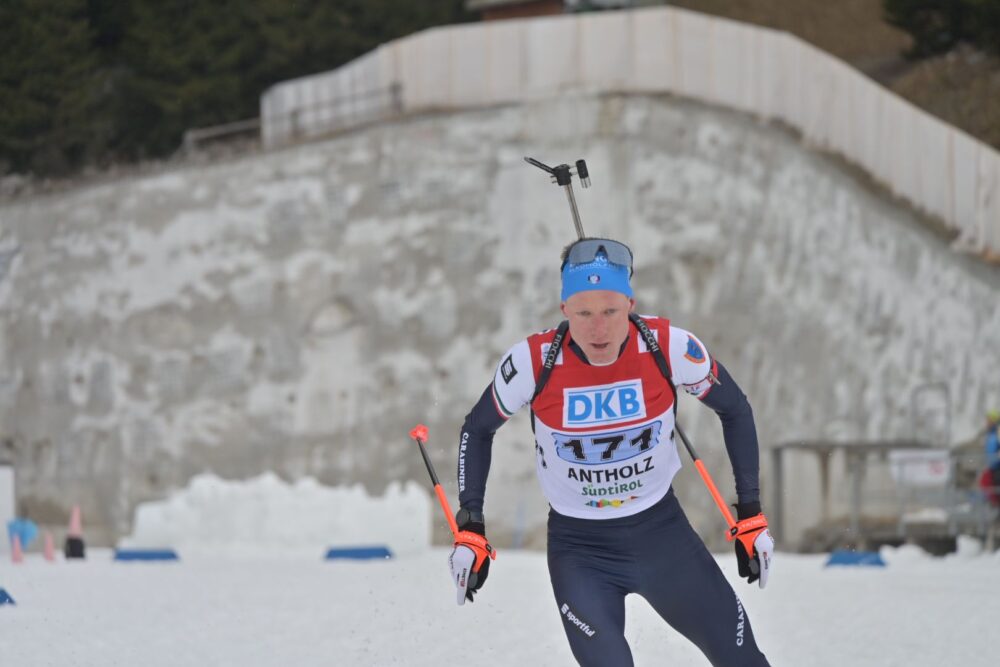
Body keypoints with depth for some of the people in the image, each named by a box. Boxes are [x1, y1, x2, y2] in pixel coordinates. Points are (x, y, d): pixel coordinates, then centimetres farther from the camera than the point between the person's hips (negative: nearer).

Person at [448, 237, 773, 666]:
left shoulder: (668, 347, -19)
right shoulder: (535, 362, -20)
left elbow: (735, 410, -1)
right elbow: (478, 429, -1)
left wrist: (751, 516, -1)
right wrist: (470, 530, -5)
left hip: (661, 530, 2)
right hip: (578, 548, -2)